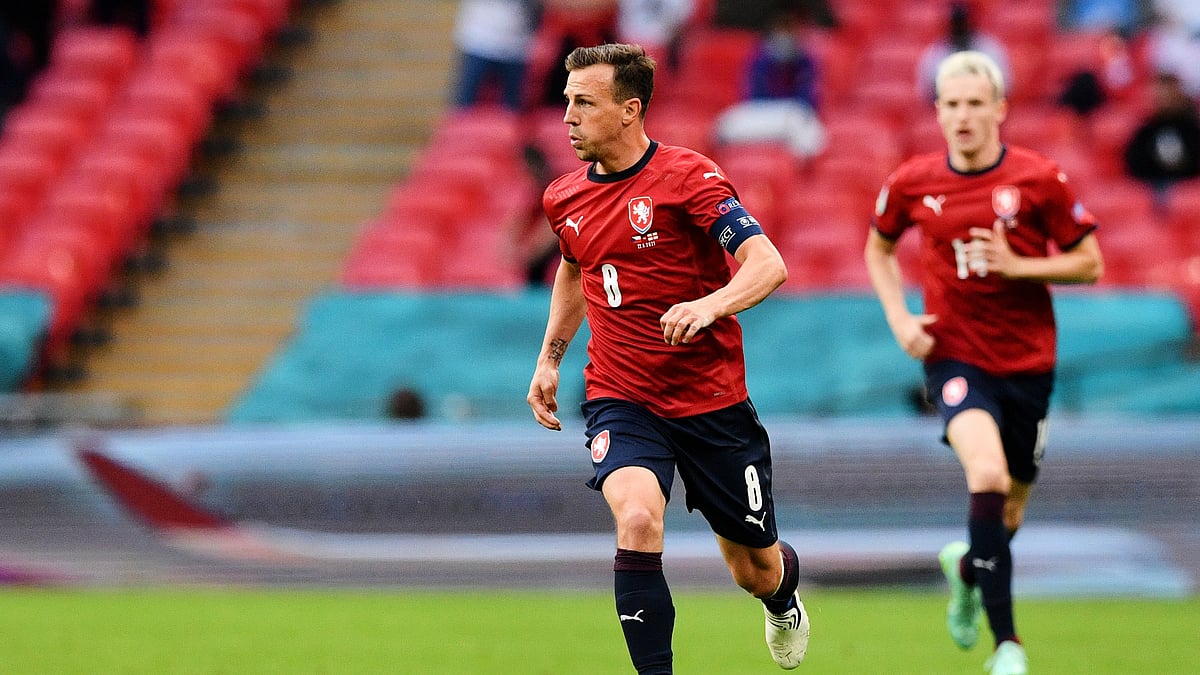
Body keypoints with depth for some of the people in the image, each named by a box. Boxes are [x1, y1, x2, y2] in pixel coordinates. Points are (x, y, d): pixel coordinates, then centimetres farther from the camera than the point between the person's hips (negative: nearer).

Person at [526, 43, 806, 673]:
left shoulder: (687, 176, -14)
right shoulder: (564, 198, 4)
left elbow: (768, 264, -22)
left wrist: (710, 304, -40)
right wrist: (548, 359, 20)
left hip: (712, 401, -3)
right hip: (621, 400, 3)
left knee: (757, 571, 11)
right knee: (637, 521, -29)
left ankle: (784, 603, 49)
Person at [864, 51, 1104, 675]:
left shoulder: (1039, 179, -7)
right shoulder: (912, 183, -2)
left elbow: (1090, 264, -1)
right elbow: (878, 250, 16)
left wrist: (1017, 266, -16)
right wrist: (899, 319, 1)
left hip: (1027, 363, 1)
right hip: (955, 358, -1)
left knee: (1008, 512, 12)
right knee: (987, 477, -26)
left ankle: (966, 566, 50)